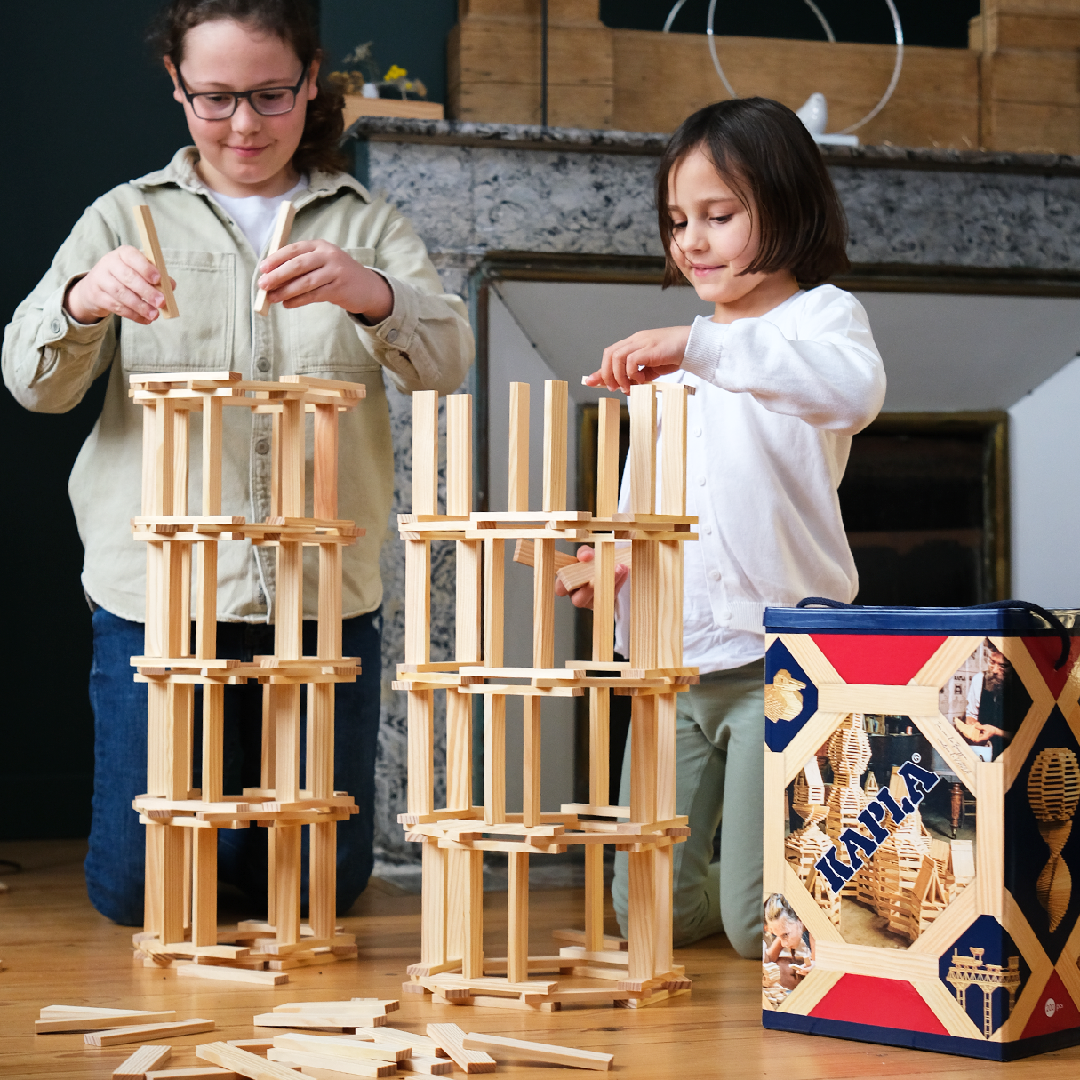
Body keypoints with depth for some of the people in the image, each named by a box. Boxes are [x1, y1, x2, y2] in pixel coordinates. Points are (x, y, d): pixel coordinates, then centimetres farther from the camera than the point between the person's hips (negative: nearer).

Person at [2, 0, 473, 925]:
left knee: (323, 886, 6)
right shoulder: (129, 219, 9)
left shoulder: (367, 228, 10)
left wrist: (370, 295, -30)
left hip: (324, 600, 1)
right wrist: (82, 303, -25)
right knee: (139, 889, 0)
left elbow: (447, 362, -7)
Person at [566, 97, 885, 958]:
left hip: (778, 653, -7)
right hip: (673, 661, 7)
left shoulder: (821, 314, -2)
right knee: (650, 912, 5)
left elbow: (856, 389, -28)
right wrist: (616, 557, 3)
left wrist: (696, 347, -35)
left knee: (766, 928, -8)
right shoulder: (668, 356, 20)